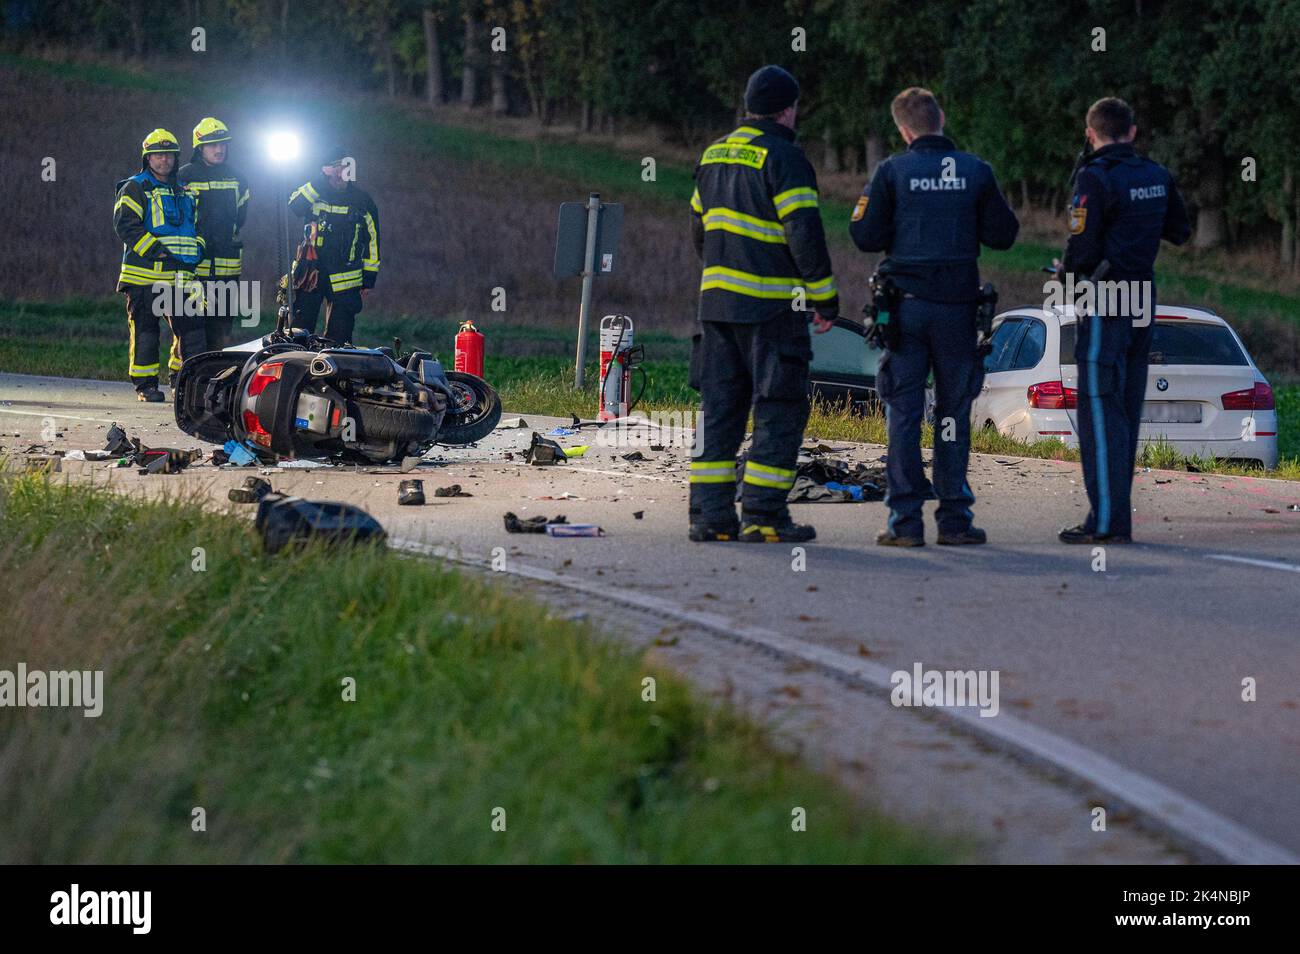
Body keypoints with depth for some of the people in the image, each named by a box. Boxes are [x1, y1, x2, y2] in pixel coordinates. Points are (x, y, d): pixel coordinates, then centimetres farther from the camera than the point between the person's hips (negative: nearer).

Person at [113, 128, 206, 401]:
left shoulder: (182, 191, 20)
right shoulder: (135, 189, 0)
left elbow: (194, 225, 29)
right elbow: (125, 225, -13)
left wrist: (196, 250, 8)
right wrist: (157, 251, -19)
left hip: (179, 274, 6)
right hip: (144, 273, -5)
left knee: (190, 327, 0)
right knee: (145, 330, -1)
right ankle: (145, 385, 5)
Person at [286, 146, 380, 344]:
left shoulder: (363, 202, 5)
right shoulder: (315, 195, 6)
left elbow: (372, 240, 9)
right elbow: (295, 206, -16)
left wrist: (369, 279, 5)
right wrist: (321, 181, -19)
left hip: (345, 280, 0)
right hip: (311, 273, 0)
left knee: (339, 337, 1)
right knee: (301, 328, -1)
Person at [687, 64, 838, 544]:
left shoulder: (715, 154, 14)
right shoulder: (782, 157, -10)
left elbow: (699, 228, 21)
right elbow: (805, 234, -15)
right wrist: (825, 297, -8)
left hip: (717, 301, 7)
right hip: (773, 306, -7)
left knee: (719, 407, 9)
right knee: (780, 411, -2)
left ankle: (710, 514, 6)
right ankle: (763, 516, -5)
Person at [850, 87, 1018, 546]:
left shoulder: (892, 171, -5)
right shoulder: (976, 171, 1)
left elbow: (865, 236, -5)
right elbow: (1002, 234, 5)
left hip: (906, 304, -1)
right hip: (958, 305, 1)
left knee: (903, 411, 2)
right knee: (953, 411, 8)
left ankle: (906, 521, -1)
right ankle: (954, 517, 7)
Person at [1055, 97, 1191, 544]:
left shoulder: (1095, 178, -14)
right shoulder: (1157, 176, 8)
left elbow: (1084, 249, -20)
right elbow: (1180, 232, 21)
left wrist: (1064, 274, 0)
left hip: (1105, 307, -7)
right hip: (1143, 304, 7)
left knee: (1100, 411, -6)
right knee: (1125, 412, 12)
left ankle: (1107, 520, -9)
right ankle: (1116, 513, 16)